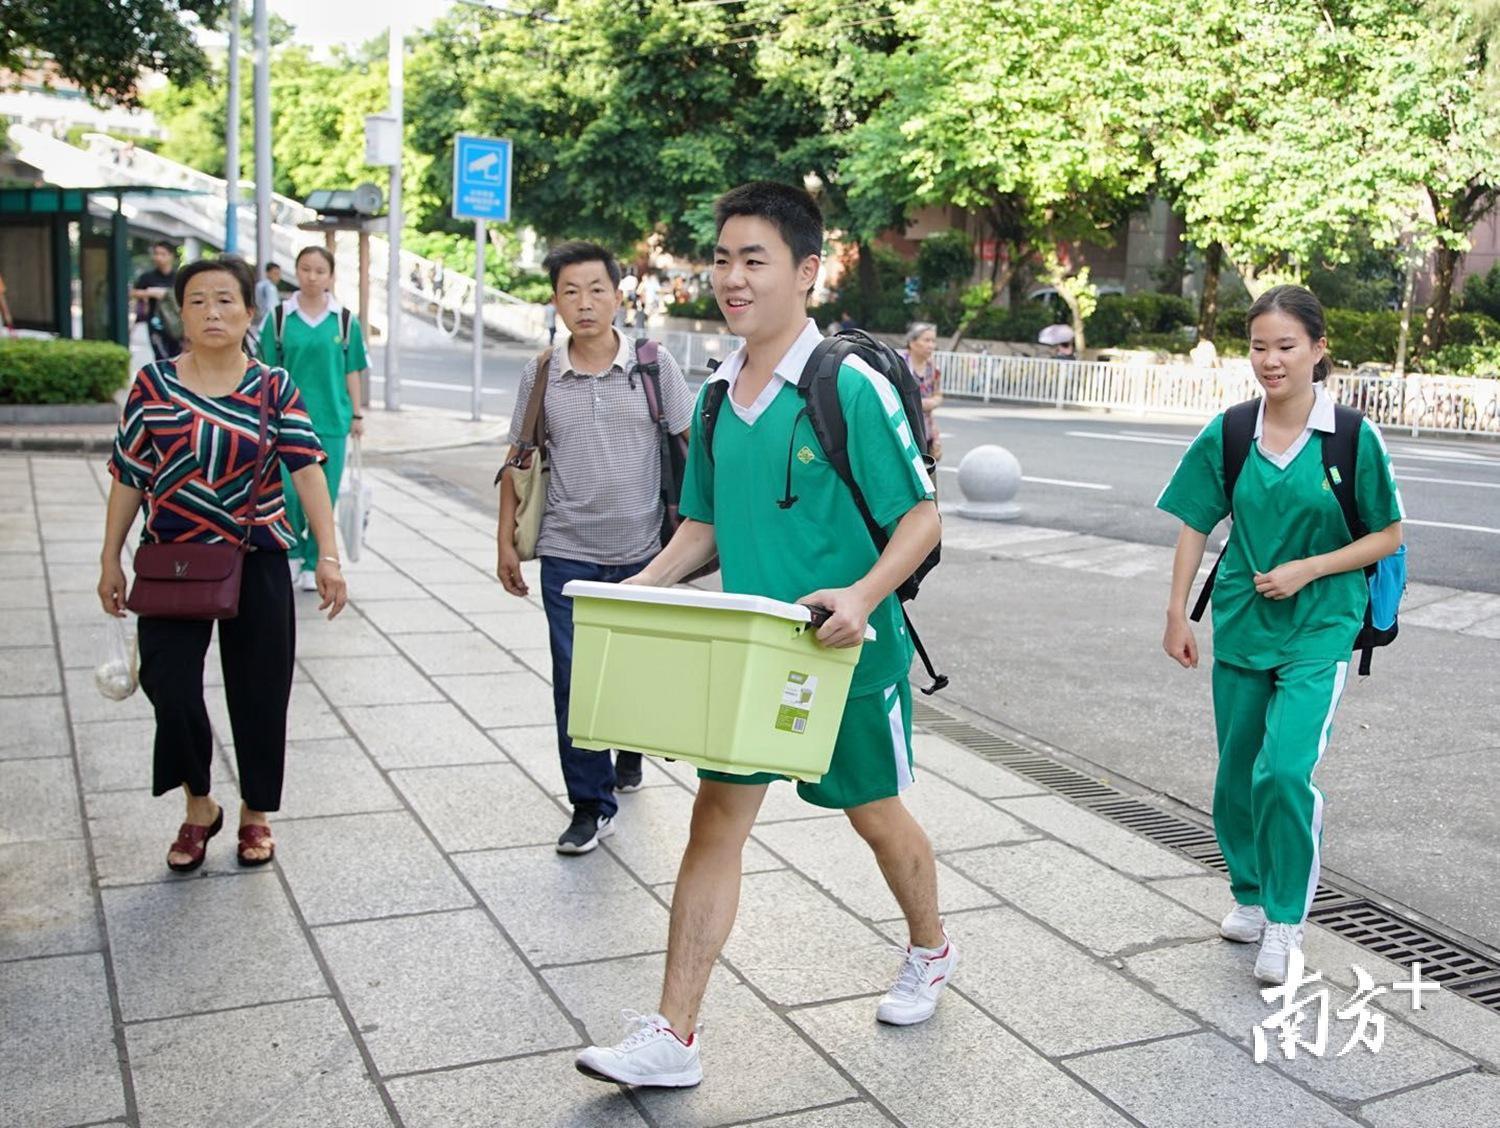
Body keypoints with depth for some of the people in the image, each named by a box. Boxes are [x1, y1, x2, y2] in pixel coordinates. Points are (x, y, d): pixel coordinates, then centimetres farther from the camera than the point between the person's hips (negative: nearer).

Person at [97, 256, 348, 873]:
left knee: (259, 695, 6)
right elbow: (128, 477, 5)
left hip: (257, 565, 0)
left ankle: (255, 815, 28)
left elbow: (306, 470, -12)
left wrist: (328, 555, -23)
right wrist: (110, 561, 5)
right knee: (170, 685, -9)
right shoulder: (153, 383, 1)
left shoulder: (274, 387, -2)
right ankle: (198, 807, 17)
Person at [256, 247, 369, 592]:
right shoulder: (280, 317, 2)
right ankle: (293, 552, 17)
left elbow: (352, 371, 9)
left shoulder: (344, 320, 4)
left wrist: (357, 414, 7)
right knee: (288, 490, -8)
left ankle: (313, 564, 18)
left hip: (332, 419, 1)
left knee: (324, 494, 4)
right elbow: (271, 371, 4)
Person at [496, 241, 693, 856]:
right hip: (568, 555, 1)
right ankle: (591, 805, 11)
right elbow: (519, 459, 9)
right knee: (574, 680, -1)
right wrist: (506, 541, 7)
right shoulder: (540, 375, 2)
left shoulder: (654, 364, -3)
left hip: (643, 550, 0)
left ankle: (629, 748, 45)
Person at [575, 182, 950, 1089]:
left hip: (845, 652, -5)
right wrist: (647, 584, -2)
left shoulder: (851, 387, -16)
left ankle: (931, 952, 44)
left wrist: (864, 594, -29)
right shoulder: (718, 396, 4)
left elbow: (921, 517, -14)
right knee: (716, 818, 3)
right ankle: (673, 1038, 10)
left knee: (876, 813, 15)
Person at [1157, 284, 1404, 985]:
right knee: (1237, 771, 12)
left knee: (1284, 770, -16)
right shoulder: (1227, 435, -2)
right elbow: (1195, 526, 6)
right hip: (1240, 625, 4)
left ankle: (1286, 918, 3)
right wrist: (1177, 614, 5)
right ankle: (1250, 895, 34)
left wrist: (1308, 569, -14)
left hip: (1319, 629, -3)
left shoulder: (1354, 439, -9)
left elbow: (1388, 535, -2)